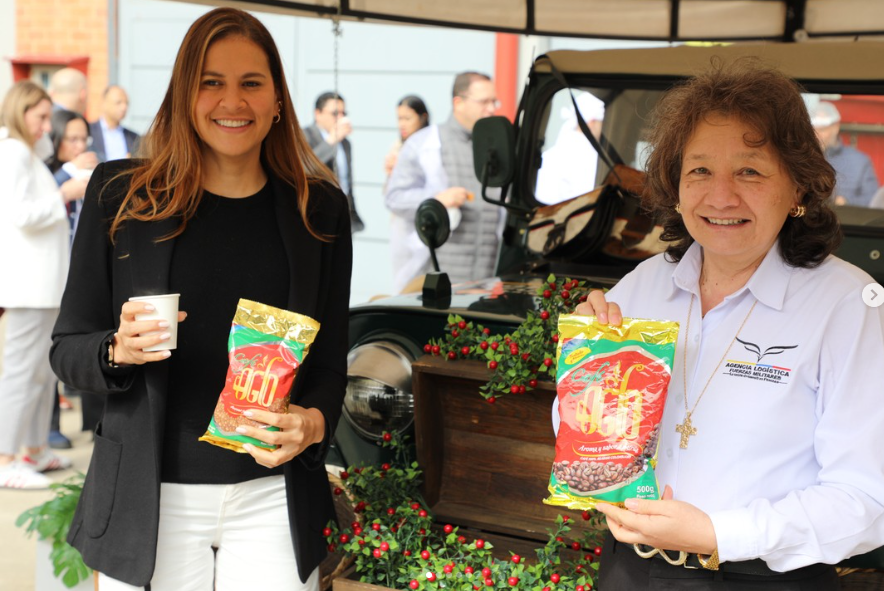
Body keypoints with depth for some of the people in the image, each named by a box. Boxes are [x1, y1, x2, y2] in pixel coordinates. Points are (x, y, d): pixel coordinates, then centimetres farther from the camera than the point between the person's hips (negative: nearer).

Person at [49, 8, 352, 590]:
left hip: (273, 496, 1)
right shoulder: (120, 193, -1)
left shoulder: (320, 208, 3)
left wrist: (313, 423, -14)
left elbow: (330, 361, 7)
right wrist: (119, 350, -19)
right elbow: (67, 351, 3)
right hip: (148, 497, -1)